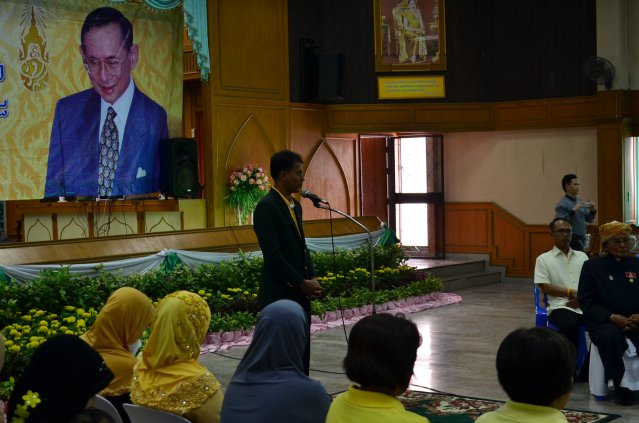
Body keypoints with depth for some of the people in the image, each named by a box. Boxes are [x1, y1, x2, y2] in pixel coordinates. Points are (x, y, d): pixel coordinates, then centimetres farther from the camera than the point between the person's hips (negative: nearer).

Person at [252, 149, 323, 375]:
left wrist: (312, 279, 5)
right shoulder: (266, 207, -14)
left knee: (301, 351, 11)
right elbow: (273, 255, -19)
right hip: (280, 295, -9)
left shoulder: (295, 206, 14)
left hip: (299, 294, 9)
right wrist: (301, 282, -15)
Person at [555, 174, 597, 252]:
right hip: (571, 240, -7)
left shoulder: (579, 201, 12)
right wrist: (573, 210, -25)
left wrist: (592, 211, 0)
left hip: (582, 239, 7)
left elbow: (588, 219, 19)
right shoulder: (562, 204, -10)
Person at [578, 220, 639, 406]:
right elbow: (586, 302, -2)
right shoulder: (592, 266, 5)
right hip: (604, 322, -2)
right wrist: (613, 317, -16)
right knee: (610, 336, -37)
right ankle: (620, 386, -18)